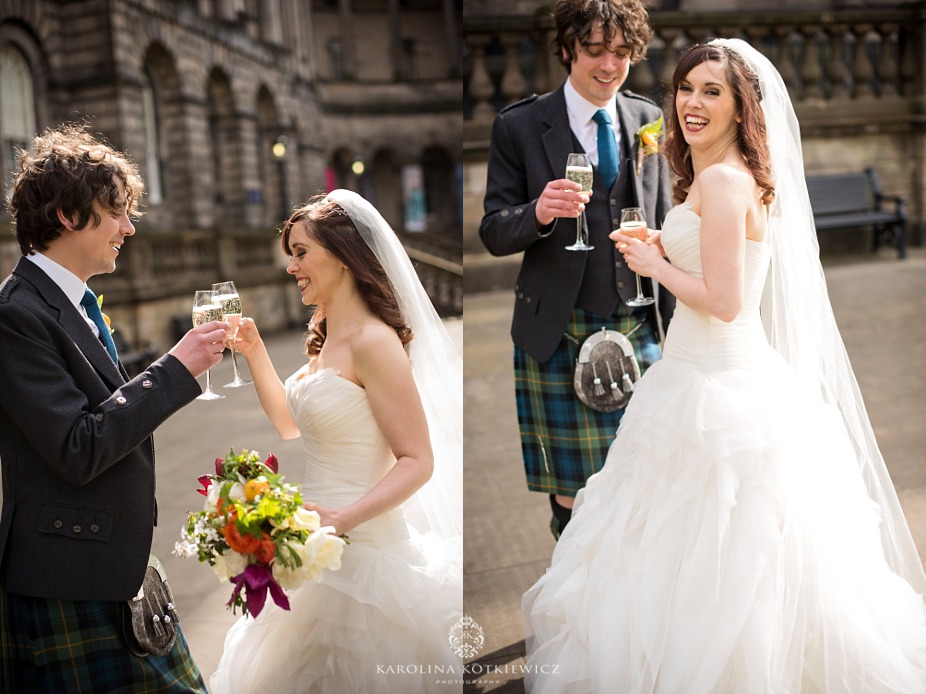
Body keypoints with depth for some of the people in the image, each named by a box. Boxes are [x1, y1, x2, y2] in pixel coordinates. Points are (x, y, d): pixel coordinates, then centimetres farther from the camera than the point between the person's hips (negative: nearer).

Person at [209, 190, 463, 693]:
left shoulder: (373, 341, -18)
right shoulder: (326, 339, 10)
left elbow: (418, 462, -21)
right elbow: (290, 423, 22)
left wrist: (342, 520, -30)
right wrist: (254, 352, 13)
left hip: (363, 550, -9)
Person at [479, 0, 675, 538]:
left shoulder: (649, 119, 9)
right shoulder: (519, 126, -2)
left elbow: (663, 229, 14)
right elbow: (494, 233, -2)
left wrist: (674, 323, 12)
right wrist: (538, 214, -24)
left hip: (639, 329, 3)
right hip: (559, 335, -3)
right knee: (571, 489, 3)